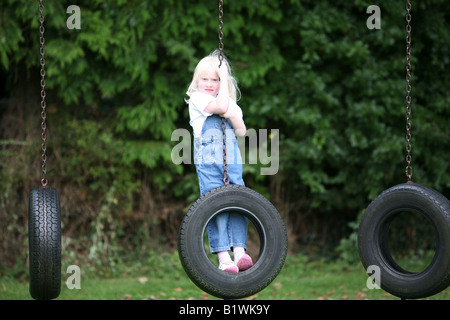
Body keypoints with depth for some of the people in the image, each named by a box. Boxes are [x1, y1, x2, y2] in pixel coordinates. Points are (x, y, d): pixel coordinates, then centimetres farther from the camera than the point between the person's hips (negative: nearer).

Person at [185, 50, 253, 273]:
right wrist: (224, 78, -6)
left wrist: (232, 115, -7)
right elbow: (220, 106, -15)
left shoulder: (231, 103, 20)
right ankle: (223, 257, -15)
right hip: (208, 162, -5)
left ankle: (239, 251, -9)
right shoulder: (197, 99, 4)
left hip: (232, 162, 5)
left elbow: (241, 131, 11)